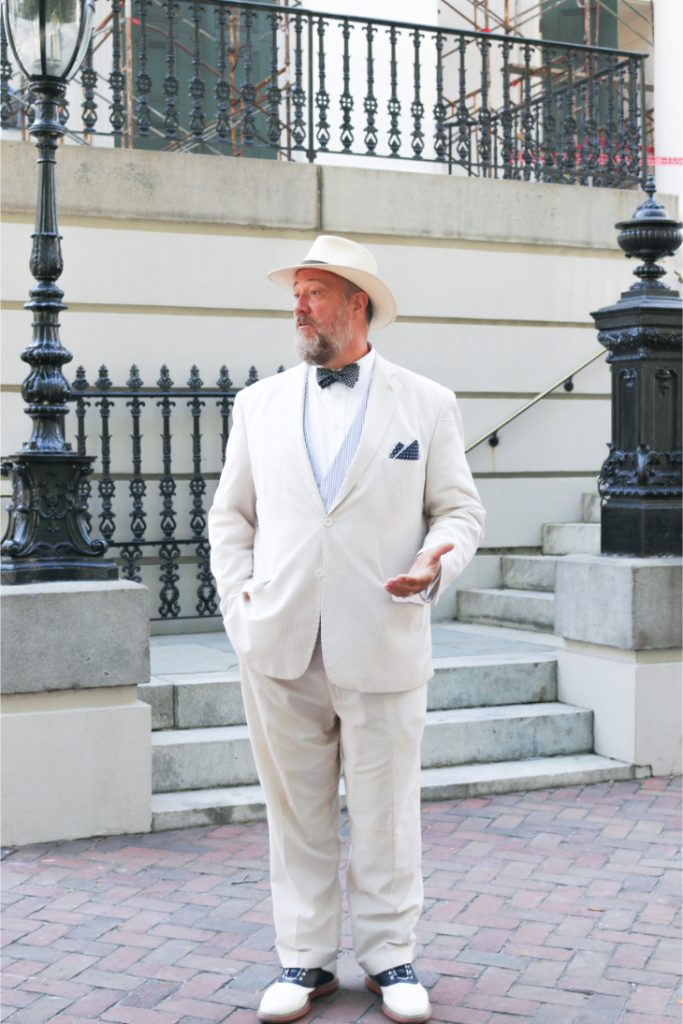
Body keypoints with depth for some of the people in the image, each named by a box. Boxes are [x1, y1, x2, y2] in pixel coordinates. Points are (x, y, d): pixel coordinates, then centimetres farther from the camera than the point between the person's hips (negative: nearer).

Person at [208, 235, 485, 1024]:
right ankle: (305, 959, 22)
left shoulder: (426, 404, 6)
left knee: (385, 811, 6)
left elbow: (459, 509, 7)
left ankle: (389, 955, 22)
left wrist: (437, 562, -13)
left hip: (383, 647, -2)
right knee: (296, 811, 8)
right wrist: (238, 599, 3)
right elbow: (231, 515, 16)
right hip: (281, 647, 2)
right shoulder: (260, 404, 12)